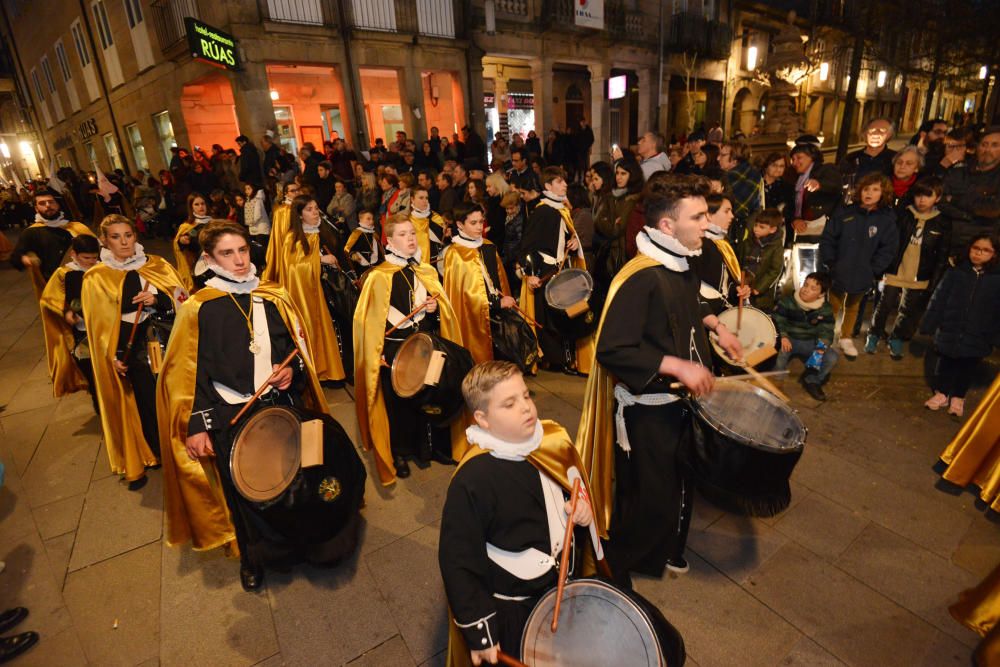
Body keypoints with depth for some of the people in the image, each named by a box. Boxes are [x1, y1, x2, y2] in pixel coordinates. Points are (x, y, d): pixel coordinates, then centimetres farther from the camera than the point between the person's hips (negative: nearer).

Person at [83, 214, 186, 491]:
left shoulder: (157, 265, 4)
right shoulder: (97, 277, 0)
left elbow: (182, 299, 3)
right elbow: (99, 324, 1)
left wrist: (157, 300, -16)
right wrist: (113, 358, -7)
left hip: (165, 342, 1)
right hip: (130, 351, -1)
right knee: (147, 405, 5)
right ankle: (157, 455, 26)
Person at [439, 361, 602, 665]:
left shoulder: (553, 439, -13)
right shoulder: (472, 481, -32)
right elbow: (457, 559, -23)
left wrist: (581, 506, -12)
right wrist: (480, 633, -19)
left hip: (569, 577, 6)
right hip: (515, 609, -6)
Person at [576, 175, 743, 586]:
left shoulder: (681, 265, 3)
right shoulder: (640, 278, -28)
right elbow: (612, 350, -32)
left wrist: (715, 324, 11)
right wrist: (678, 366, -31)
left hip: (681, 399, 9)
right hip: (647, 409, -9)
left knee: (678, 483, 26)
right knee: (648, 500, 6)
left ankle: (664, 549, 53)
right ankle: (613, 570, 33)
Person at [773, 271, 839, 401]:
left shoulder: (825, 309, -7)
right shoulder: (788, 301, -12)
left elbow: (826, 331, -7)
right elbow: (777, 320, -9)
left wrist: (821, 347, -25)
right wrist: (783, 336, -27)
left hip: (811, 342, 2)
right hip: (789, 339, -2)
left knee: (833, 357, -20)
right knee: (780, 353, -35)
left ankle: (811, 381, 6)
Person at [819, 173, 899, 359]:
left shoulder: (887, 220, -5)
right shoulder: (844, 213, -6)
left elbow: (888, 249, -5)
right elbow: (828, 239, -4)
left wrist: (872, 270, -12)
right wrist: (829, 263, -9)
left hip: (862, 277, 1)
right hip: (837, 273, -1)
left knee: (852, 307, 21)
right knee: (833, 306, 12)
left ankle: (846, 338, 37)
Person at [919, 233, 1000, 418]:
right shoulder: (956, 273, -5)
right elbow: (938, 300, -3)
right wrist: (928, 326, -6)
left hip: (976, 338, 0)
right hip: (949, 332, 0)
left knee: (967, 368, 14)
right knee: (945, 364, 13)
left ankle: (958, 398, 31)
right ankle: (941, 393, 30)